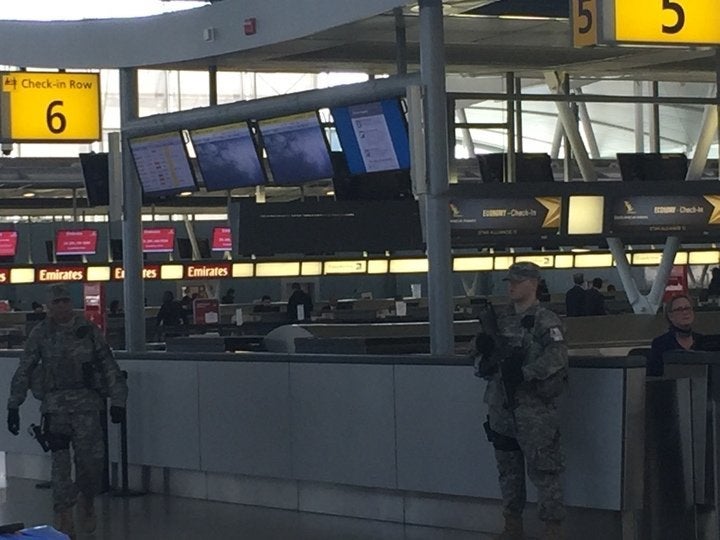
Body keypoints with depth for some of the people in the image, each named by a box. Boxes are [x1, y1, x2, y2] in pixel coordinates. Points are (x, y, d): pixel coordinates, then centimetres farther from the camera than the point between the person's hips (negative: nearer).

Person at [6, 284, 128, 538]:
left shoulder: (89, 330, 3)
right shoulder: (40, 333, 4)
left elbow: (109, 366, 5)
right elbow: (23, 371, 8)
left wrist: (118, 400, 0)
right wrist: (13, 406, 5)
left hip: (86, 402, 0)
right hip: (54, 403, 0)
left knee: (91, 456, -6)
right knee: (60, 459, -4)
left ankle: (87, 500, 23)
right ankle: (63, 516, 4)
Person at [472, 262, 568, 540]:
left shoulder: (545, 320, -7)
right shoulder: (503, 320, 14)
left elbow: (557, 355, -21)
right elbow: (484, 365, 20)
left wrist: (524, 373, -26)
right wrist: (484, 349, -3)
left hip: (534, 407, -7)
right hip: (501, 406, 7)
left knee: (543, 469, -6)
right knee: (508, 469, 14)